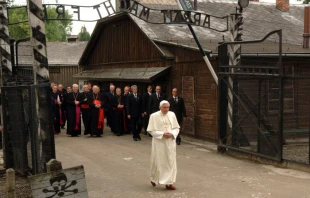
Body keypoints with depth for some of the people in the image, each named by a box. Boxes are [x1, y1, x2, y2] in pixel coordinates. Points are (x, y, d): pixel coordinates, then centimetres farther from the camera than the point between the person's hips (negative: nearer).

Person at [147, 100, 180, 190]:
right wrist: (162, 134, -18)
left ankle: (169, 182, 7)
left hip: (170, 142, 3)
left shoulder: (172, 115, 2)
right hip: (159, 143, -3)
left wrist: (172, 134, -12)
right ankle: (154, 178, 31)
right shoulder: (154, 116, -8)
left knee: (170, 161, 1)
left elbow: (176, 128, 8)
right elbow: (151, 130, -8)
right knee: (158, 161, 6)